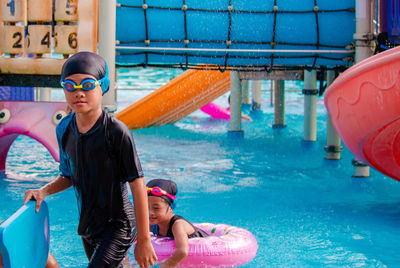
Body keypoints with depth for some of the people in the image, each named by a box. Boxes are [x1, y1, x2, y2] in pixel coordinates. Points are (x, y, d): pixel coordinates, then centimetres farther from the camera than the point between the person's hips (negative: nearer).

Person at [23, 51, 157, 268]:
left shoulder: (116, 132, -19)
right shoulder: (64, 130, 0)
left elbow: (137, 184, -16)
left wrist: (143, 240, -14)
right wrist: (44, 191, -5)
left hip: (118, 226, -6)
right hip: (87, 227, 6)